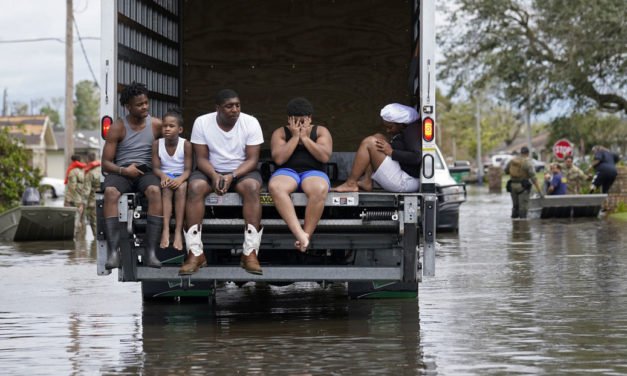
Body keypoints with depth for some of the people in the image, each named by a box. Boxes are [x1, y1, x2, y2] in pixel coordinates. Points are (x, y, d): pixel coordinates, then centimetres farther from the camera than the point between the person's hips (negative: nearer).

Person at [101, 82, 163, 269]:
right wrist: (123, 170, -17)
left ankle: (150, 252, -40)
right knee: (110, 192, -36)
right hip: (121, 172, 0)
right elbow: (106, 162, 3)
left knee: (155, 190, -36)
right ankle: (113, 252, -42)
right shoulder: (118, 127, 5)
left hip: (146, 171, 0)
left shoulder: (156, 125, 8)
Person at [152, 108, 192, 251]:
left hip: (181, 177, -1)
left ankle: (178, 232, -37)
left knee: (181, 187, -34)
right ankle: (166, 231, -42)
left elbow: (188, 169, -9)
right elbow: (156, 168, -3)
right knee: (166, 188, -32)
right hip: (165, 177, 1)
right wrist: (164, 176, -25)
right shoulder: (157, 144, -2)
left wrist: (180, 179, -30)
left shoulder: (186, 144, -7)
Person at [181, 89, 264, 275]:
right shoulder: (202, 122, -7)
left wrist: (232, 176, -27)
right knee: (194, 187, -31)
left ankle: (250, 253, -34)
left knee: (252, 187, -34)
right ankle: (195, 253, -32)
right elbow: (201, 158, -7)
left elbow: (252, 159, -11)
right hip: (211, 171, 1)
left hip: (241, 171, -1)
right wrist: (214, 175, -27)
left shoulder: (250, 123, -9)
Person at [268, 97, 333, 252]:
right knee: (275, 186, -38)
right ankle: (300, 234, -48)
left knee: (320, 189, -40)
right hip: (287, 172, 0)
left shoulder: (321, 131, 13)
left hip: (313, 172, 0)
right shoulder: (280, 133, 12)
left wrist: (305, 137, -5)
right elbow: (279, 159, -4)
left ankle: (307, 234, -35)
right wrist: (295, 137, -3)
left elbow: (325, 157, -5)